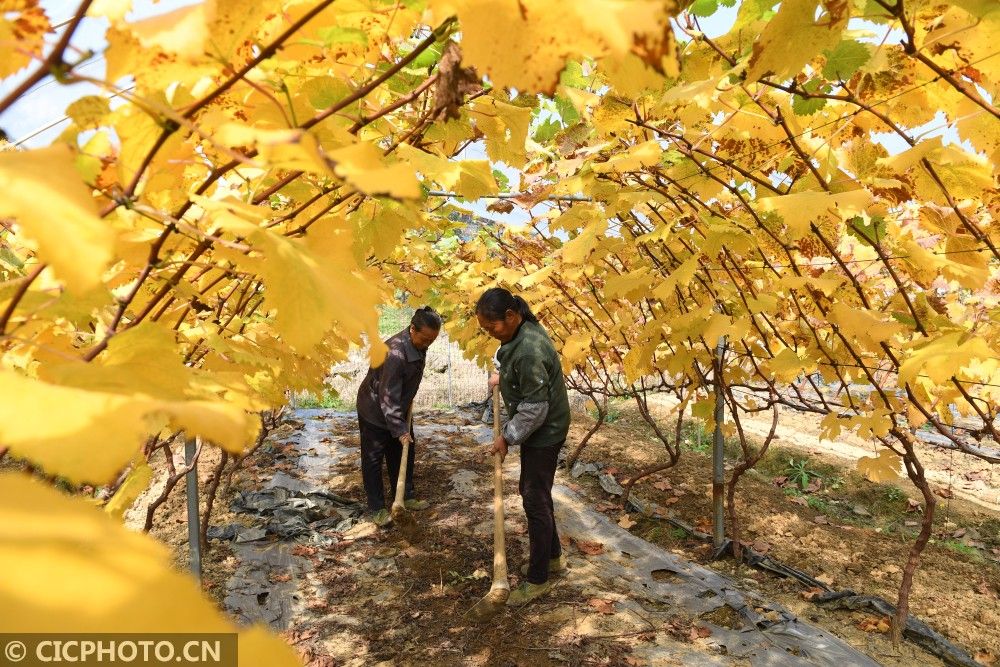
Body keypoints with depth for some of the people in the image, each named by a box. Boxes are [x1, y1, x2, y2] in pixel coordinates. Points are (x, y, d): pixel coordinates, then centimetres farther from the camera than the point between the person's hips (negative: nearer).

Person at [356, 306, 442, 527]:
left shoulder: (419, 345, -9)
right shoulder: (394, 354, -36)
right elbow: (388, 398, -32)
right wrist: (400, 430, -28)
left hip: (399, 409, 8)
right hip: (374, 411, -8)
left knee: (403, 455, 16)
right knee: (373, 460, 4)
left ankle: (406, 497, 30)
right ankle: (377, 508, 16)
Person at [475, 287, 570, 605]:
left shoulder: (528, 351, -31)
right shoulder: (523, 330, 0)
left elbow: (535, 409, -27)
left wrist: (506, 438, -17)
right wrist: (502, 376, 13)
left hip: (545, 432, -10)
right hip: (537, 429, 10)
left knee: (535, 500, 1)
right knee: (531, 492, 20)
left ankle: (538, 579, 17)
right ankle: (553, 556, 38)